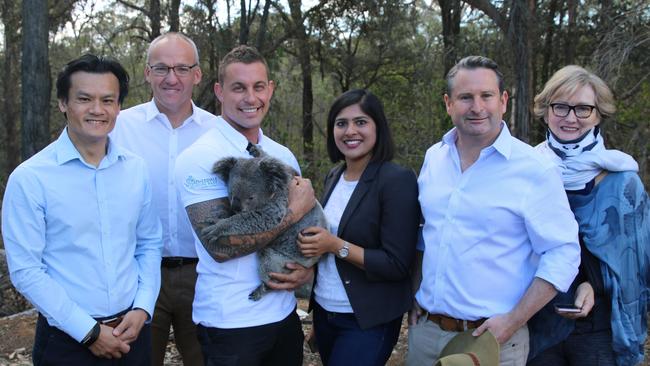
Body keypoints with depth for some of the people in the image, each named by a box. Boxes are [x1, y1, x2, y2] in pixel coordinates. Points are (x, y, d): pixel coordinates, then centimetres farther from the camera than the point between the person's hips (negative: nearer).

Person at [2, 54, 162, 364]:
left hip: (132, 330, 4)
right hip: (66, 340, -4)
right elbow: (25, 270, -12)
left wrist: (143, 308, -6)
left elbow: (149, 244, 7)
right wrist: (89, 332, -13)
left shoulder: (136, 169, 1)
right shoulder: (30, 178, -11)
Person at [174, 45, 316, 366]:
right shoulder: (199, 157, -13)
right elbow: (219, 245, -22)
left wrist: (308, 268, -8)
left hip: (284, 314, 6)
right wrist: (295, 210, -18)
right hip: (230, 324, -6)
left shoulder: (283, 155, 6)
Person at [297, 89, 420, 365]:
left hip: (370, 321, -7)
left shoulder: (397, 180, -16)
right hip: (324, 311, 7)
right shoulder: (334, 176, 5)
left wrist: (336, 246, -22)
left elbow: (397, 265, -19)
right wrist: (304, 266, -2)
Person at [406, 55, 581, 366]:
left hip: (493, 337, -4)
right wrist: (415, 297, 11)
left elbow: (563, 254, -12)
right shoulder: (433, 158, 4)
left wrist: (513, 321, -16)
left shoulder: (536, 171, -12)